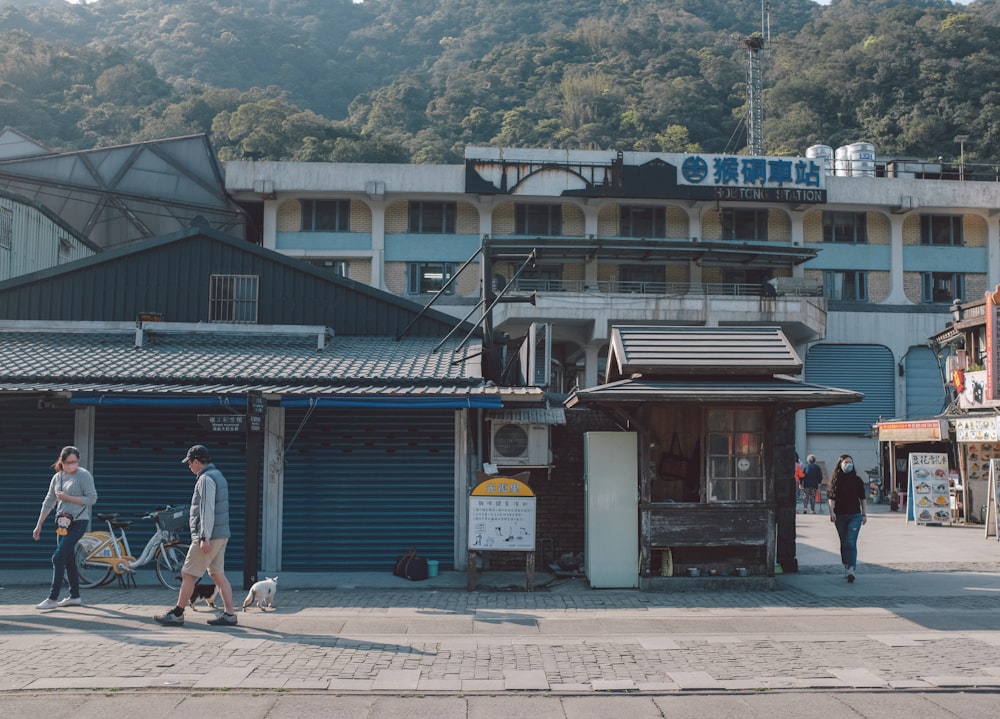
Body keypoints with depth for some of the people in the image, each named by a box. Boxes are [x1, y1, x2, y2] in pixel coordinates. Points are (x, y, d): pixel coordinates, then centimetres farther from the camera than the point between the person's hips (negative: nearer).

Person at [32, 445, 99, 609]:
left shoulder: (84, 475, -9)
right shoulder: (57, 477, 8)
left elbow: (92, 499, -13)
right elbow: (48, 502, 12)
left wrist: (68, 498, -16)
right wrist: (38, 525, 12)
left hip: (78, 522, -7)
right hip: (63, 522, 7)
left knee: (58, 558, -12)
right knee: (68, 559, 11)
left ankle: (52, 598, -7)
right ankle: (74, 596, 20)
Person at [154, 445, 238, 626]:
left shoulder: (206, 478, -14)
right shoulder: (217, 475, 17)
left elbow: (207, 510, -21)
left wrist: (205, 538, -23)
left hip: (209, 536, -10)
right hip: (221, 535, 10)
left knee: (188, 574, -2)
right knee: (218, 574, 9)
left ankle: (177, 614, 4)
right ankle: (229, 614, 6)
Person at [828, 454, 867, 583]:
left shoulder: (857, 480, 3)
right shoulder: (835, 480, 3)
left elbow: (863, 498, 8)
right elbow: (831, 498, 0)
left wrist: (864, 514, 4)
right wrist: (831, 512, -13)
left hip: (855, 515, -2)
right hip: (840, 516, 2)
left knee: (851, 542, -12)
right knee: (844, 543, 11)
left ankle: (851, 570, -20)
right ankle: (846, 567, 24)